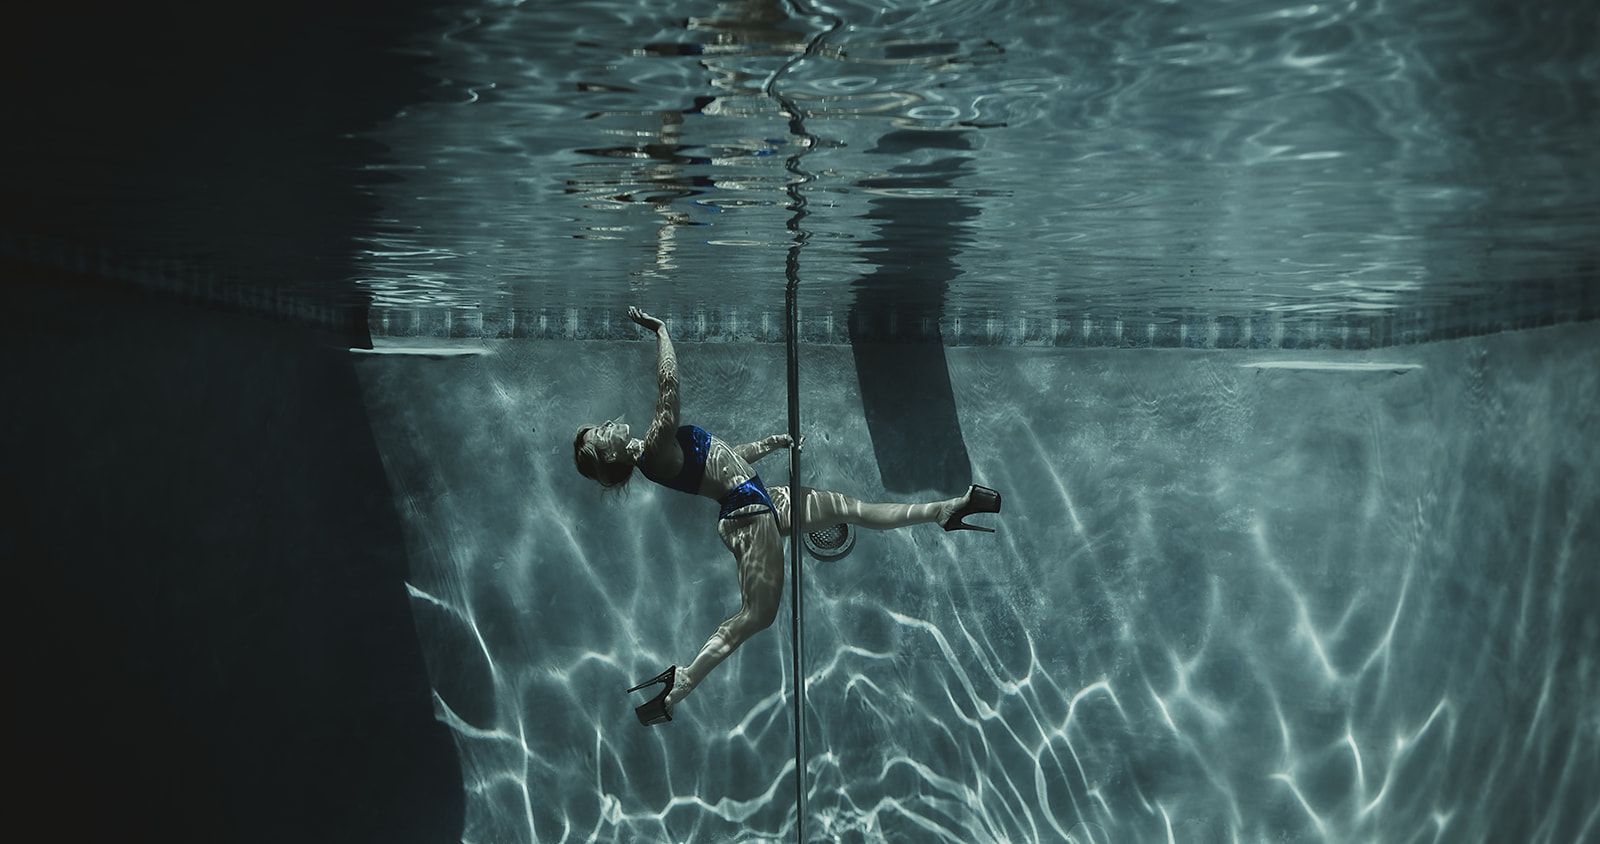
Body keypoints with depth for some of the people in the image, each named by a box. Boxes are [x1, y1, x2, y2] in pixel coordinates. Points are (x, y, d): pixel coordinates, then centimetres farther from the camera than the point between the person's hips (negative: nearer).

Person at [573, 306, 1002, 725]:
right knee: (756, 615, -13)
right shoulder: (655, 455, -18)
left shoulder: (652, 450, 13)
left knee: (850, 508, 16)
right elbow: (669, 385, -30)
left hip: (760, 502, 11)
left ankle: (947, 510, 27)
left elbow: (721, 455, 23)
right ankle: (677, 688, -7)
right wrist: (660, 329, -21)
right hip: (747, 514, -10)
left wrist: (773, 442, 24)